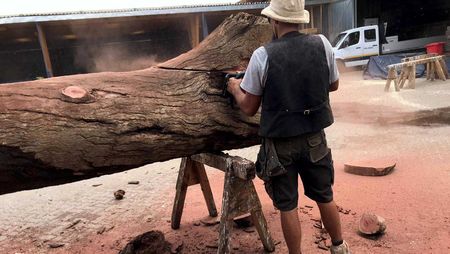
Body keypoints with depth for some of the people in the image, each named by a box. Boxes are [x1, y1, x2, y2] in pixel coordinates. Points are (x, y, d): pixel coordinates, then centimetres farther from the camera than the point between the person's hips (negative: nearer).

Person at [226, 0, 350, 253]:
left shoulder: (263, 55, -16)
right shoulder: (322, 44, -6)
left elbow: (249, 108, -8)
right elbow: (334, 85, 9)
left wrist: (235, 89, 11)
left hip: (280, 144, -3)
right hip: (315, 139, 4)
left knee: (287, 206, 13)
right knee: (325, 197, 23)